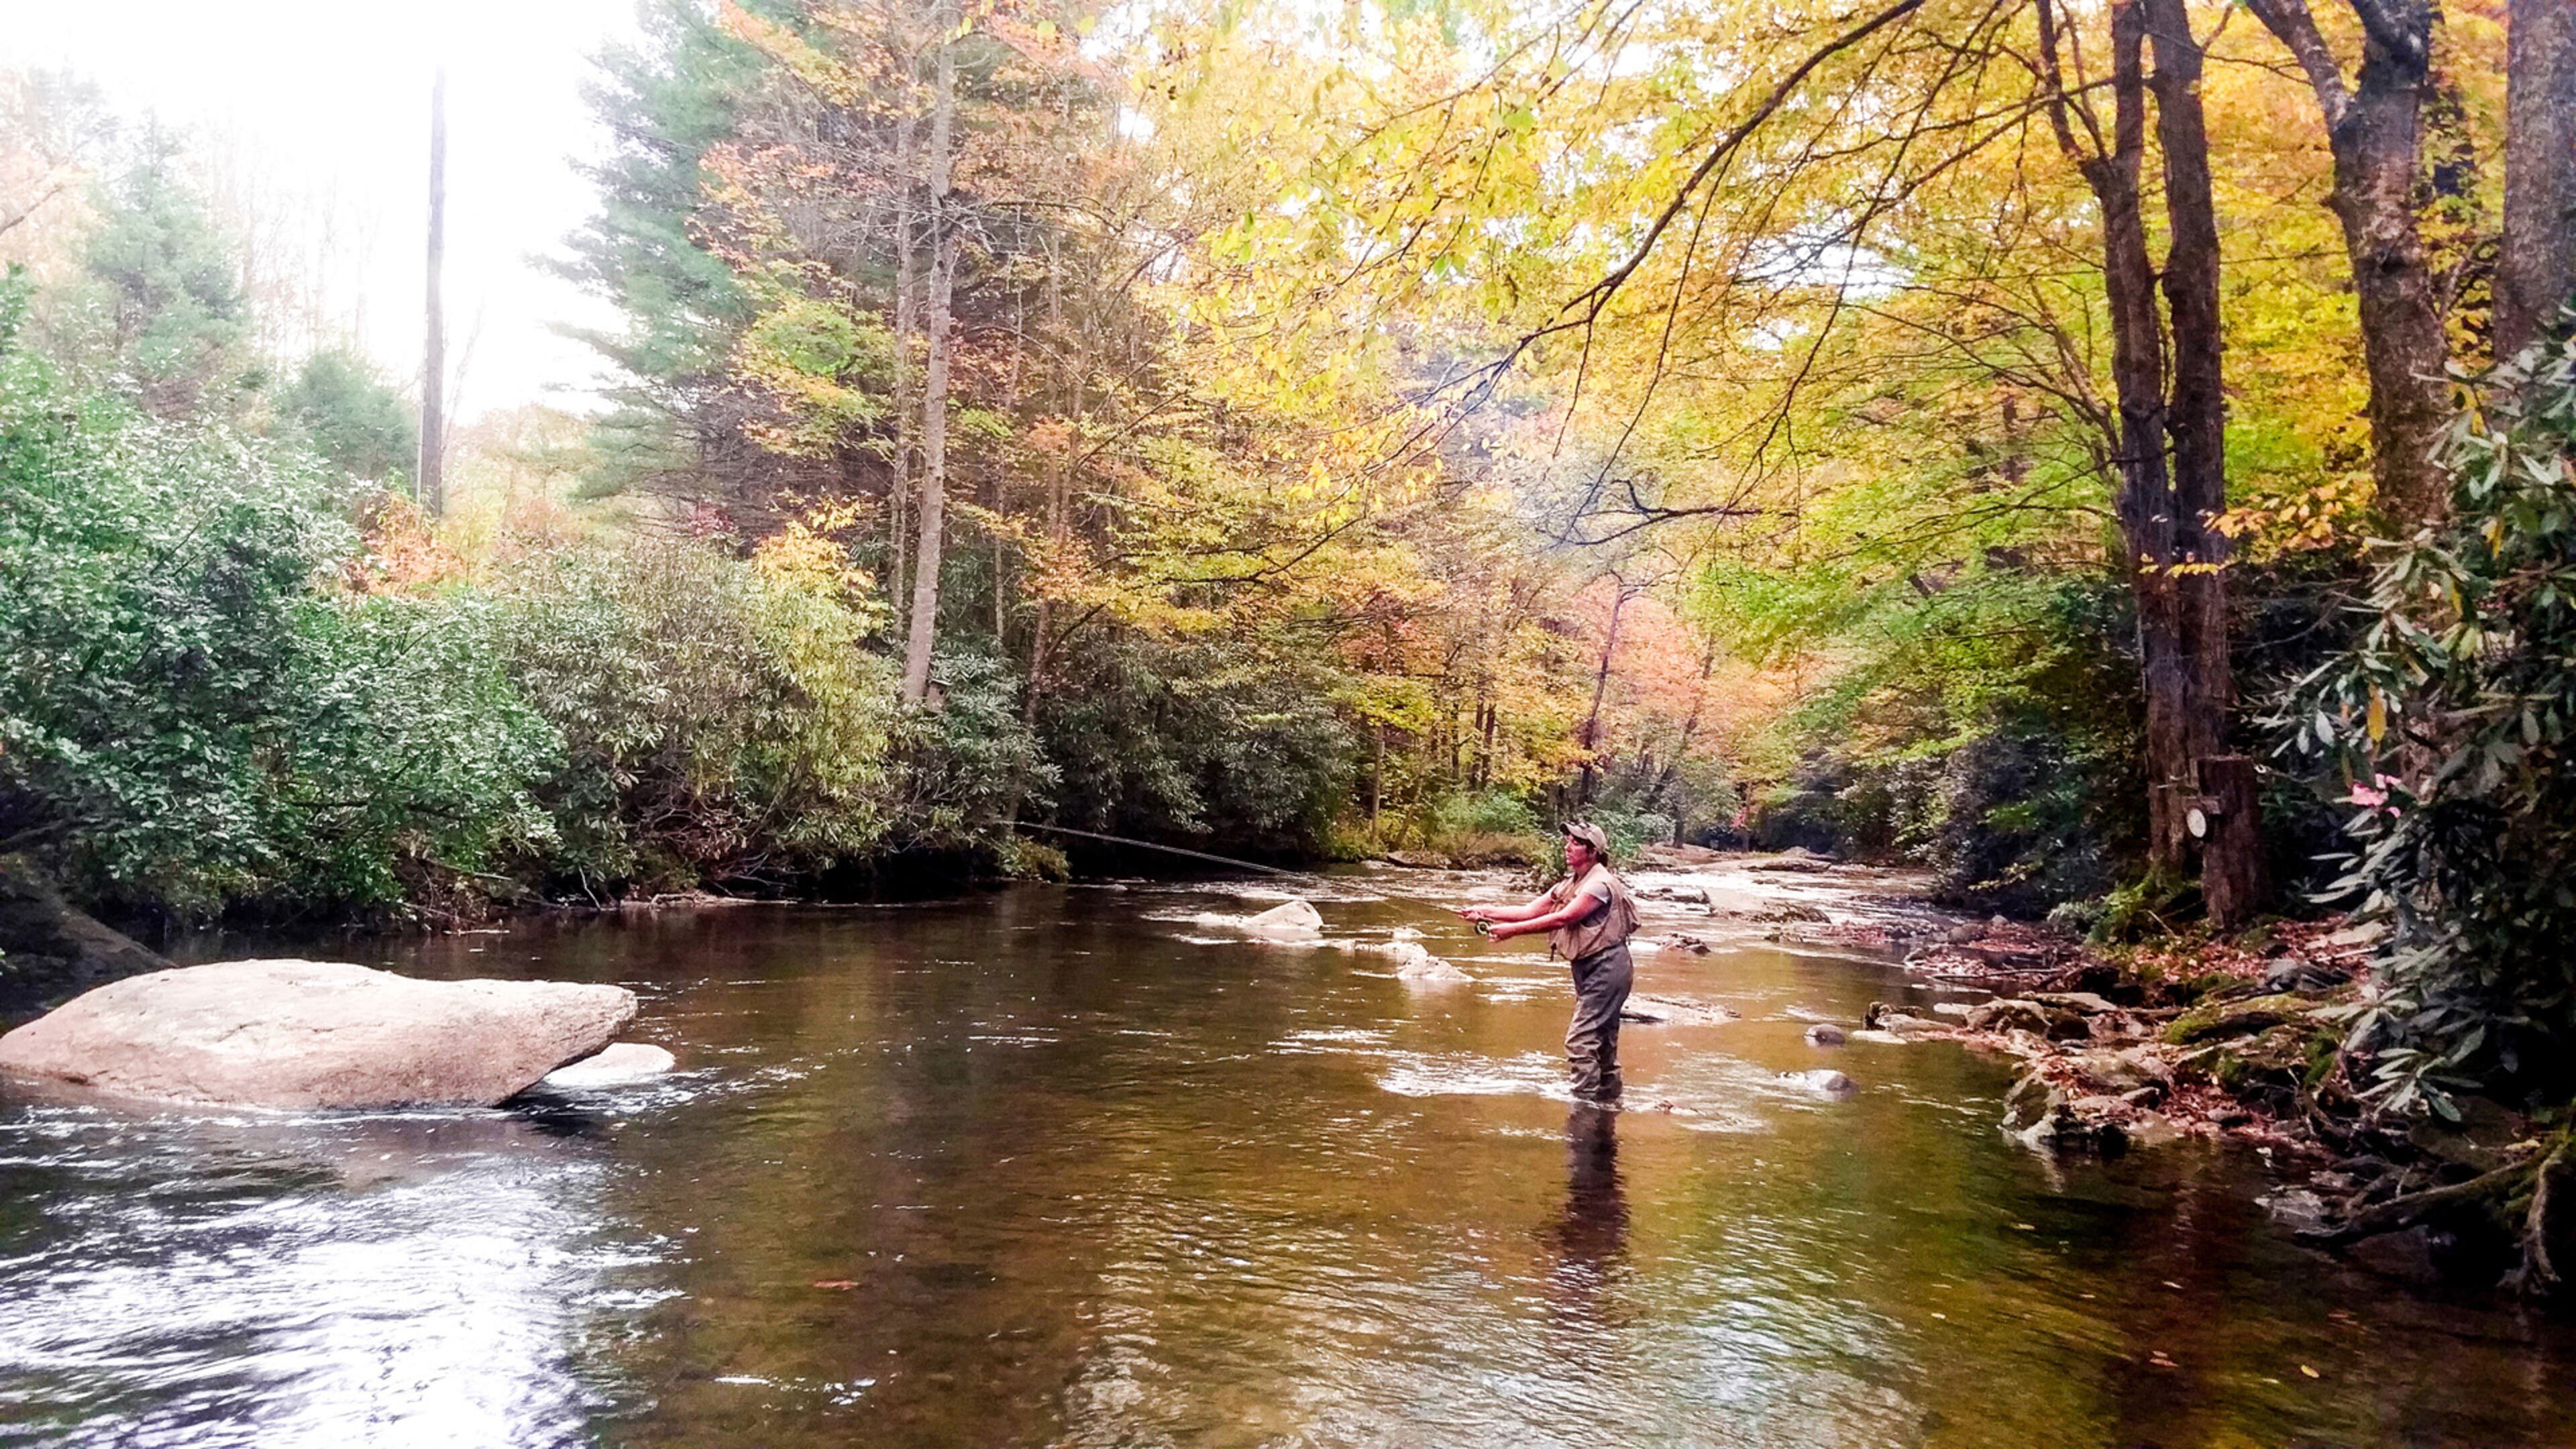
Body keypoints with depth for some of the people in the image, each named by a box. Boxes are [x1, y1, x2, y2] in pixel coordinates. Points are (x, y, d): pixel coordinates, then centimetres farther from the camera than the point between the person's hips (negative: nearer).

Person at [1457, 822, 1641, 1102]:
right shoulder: (1569, 885, 14)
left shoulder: (1600, 884, -16)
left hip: (1606, 966, -10)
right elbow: (1530, 911, 6)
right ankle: (1609, 1098, 26)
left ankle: (1586, 1102, -10)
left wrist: (1513, 929, -26)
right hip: (1589, 969, 10)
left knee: (1580, 1040, -13)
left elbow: (1563, 918, -24)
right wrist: (1486, 912, -6)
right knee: (1603, 1042, 17)